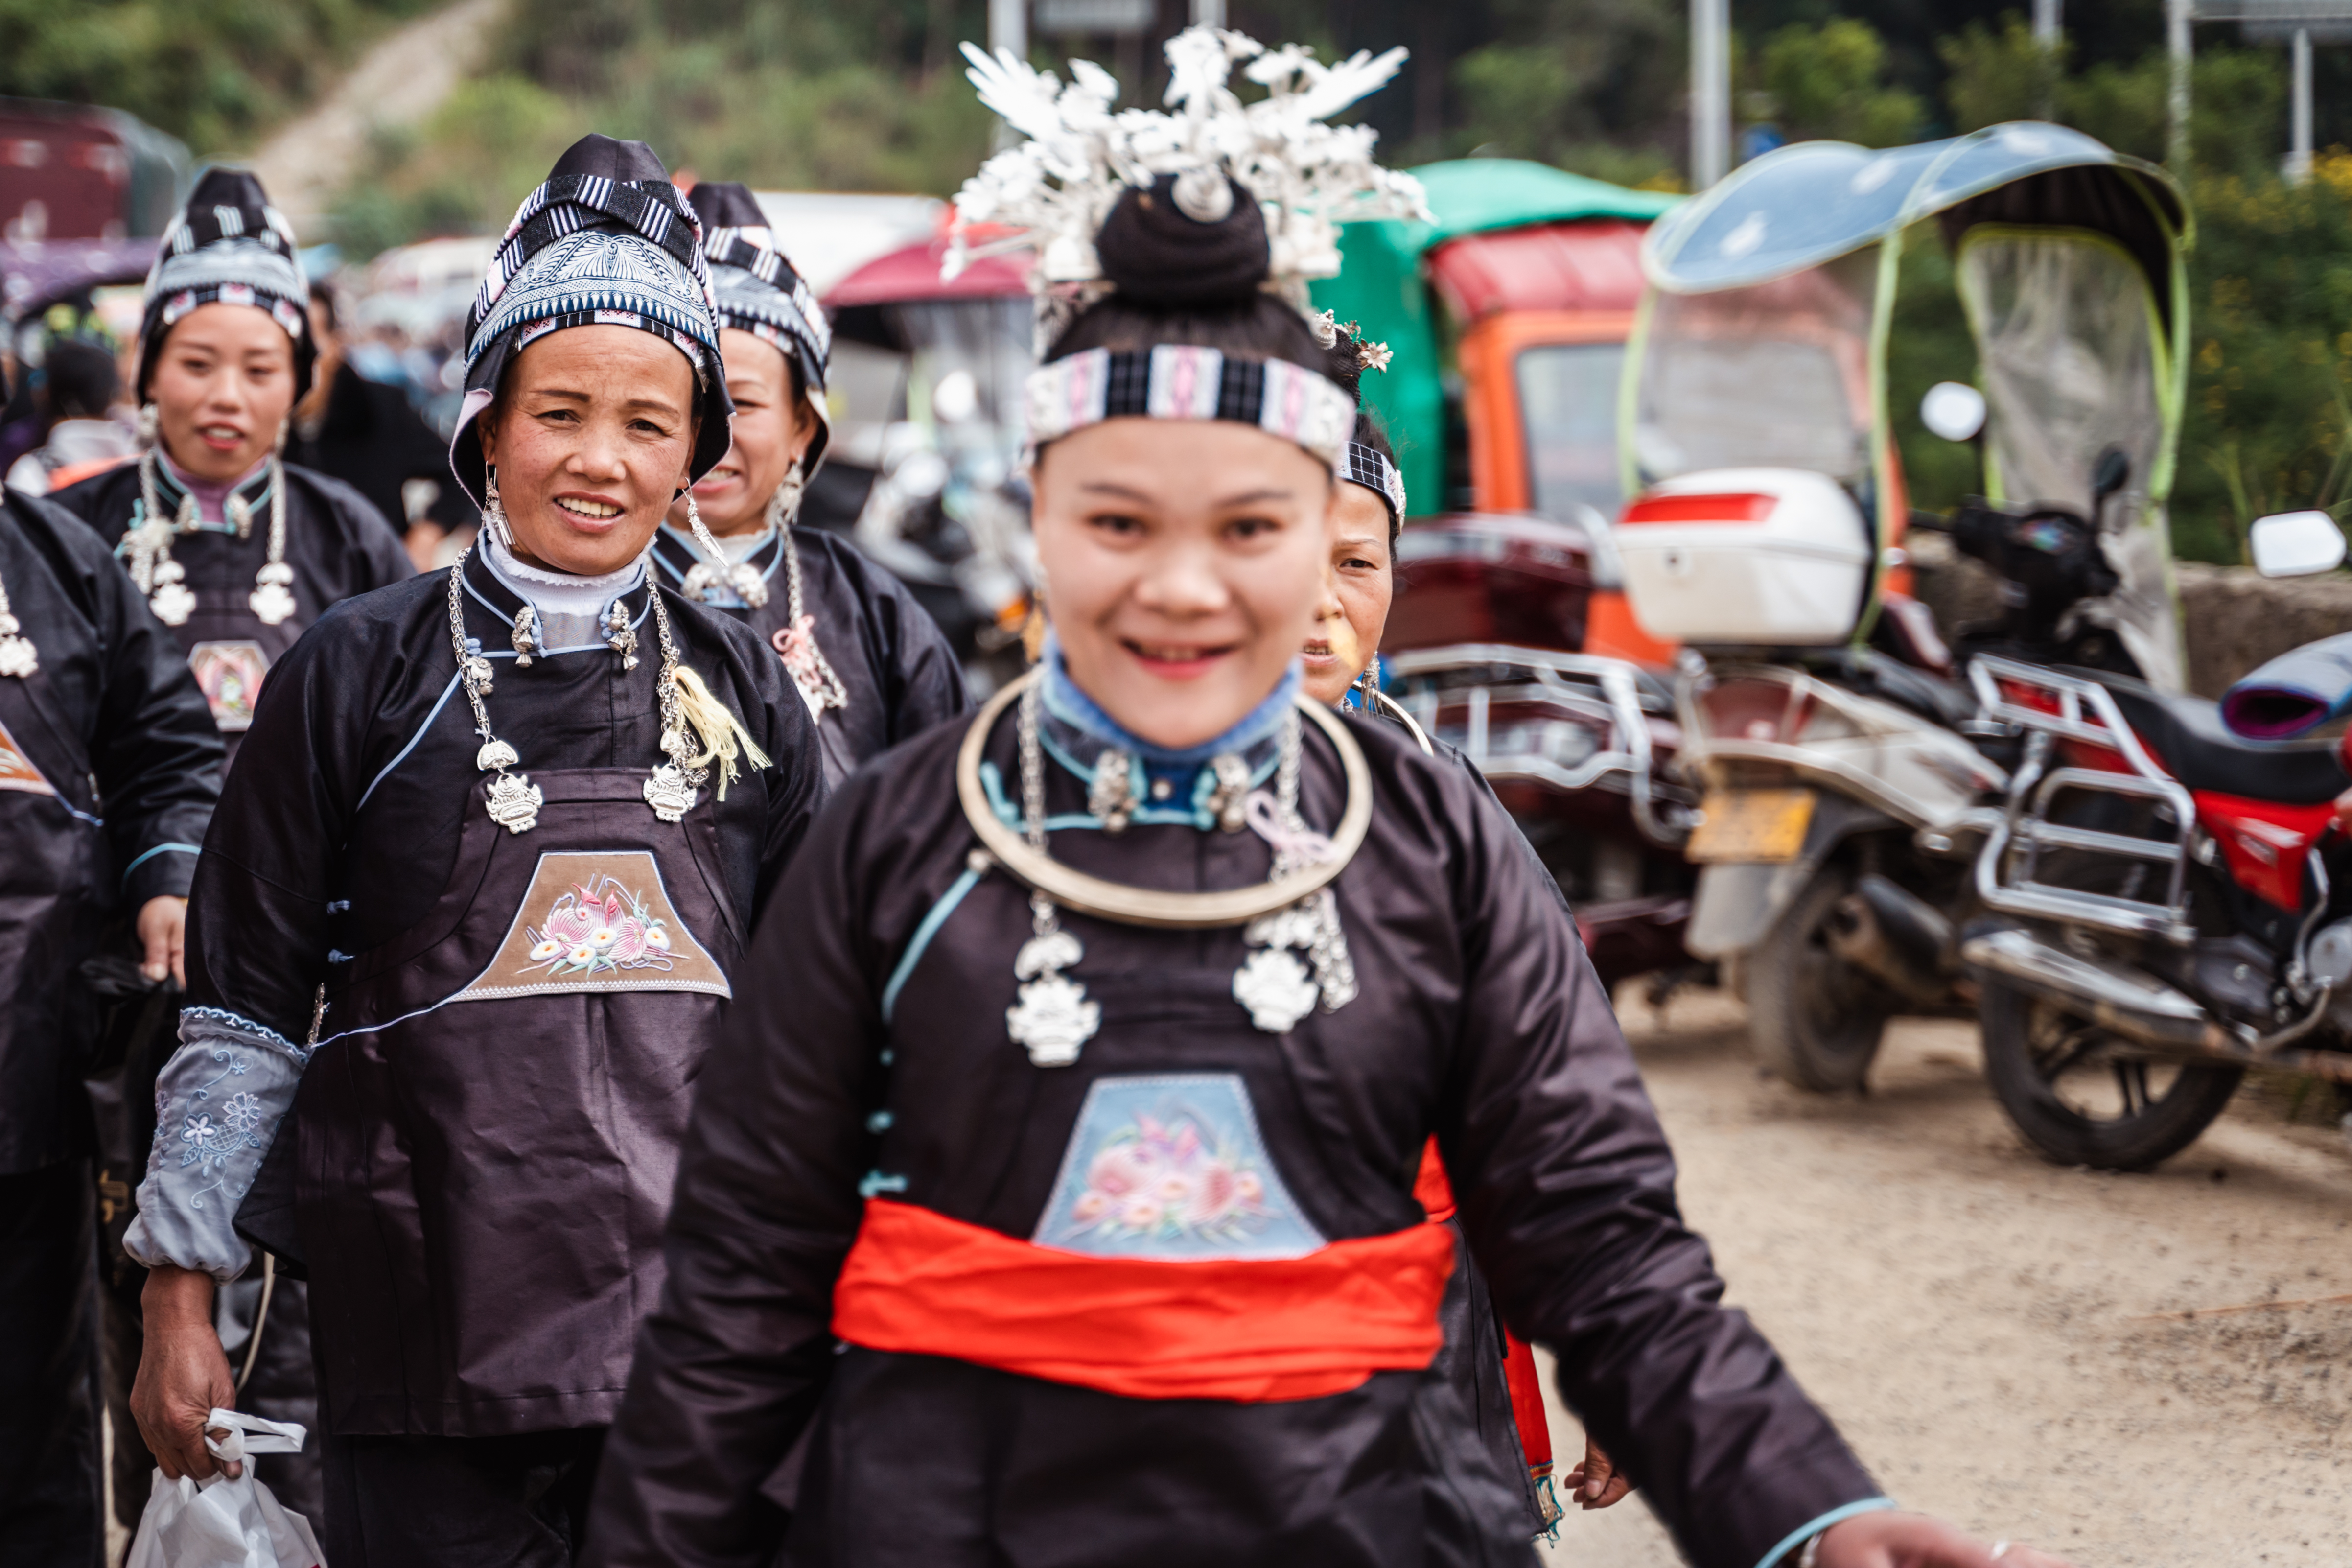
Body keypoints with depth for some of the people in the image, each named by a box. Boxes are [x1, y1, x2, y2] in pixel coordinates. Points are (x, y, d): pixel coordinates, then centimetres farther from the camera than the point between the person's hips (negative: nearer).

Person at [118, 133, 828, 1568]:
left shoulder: (741, 691, 9)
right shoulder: (362, 674, 0)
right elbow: (244, 1005, 2)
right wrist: (180, 1300, 0)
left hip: (691, 1333, 3)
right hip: (424, 1330, -2)